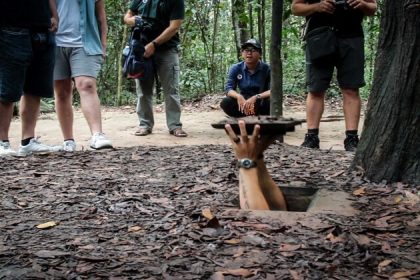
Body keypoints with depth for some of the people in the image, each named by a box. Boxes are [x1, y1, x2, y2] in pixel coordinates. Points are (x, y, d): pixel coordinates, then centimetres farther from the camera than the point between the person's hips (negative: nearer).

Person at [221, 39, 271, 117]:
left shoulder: (266, 69, -12)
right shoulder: (235, 68, -5)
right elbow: (228, 89, -11)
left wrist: (256, 97, -37)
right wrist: (239, 96, -34)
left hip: (261, 103, -2)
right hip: (243, 102, 2)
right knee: (225, 103, -27)